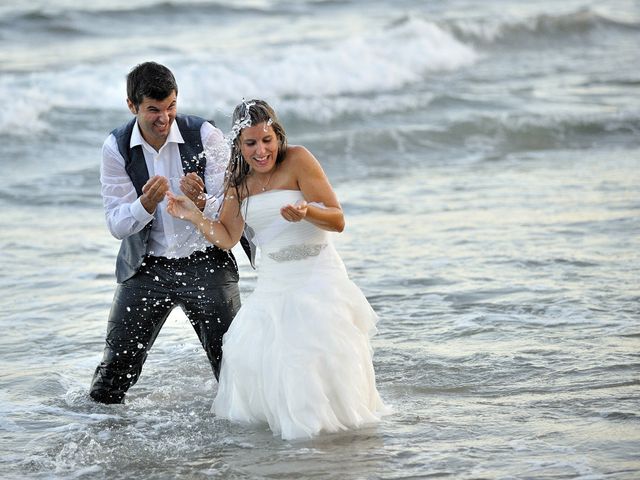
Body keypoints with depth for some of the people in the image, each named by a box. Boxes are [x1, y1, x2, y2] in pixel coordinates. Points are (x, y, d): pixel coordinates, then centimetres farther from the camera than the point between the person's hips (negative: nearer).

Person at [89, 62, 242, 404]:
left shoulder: (205, 136, -11)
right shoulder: (116, 148, -7)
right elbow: (117, 225, -8)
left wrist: (200, 202, -34)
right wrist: (147, 204, -30)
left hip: (205, 262, -1)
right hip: (146, 268, 1)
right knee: (116, 366, 2)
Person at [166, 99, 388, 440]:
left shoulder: (297, 161, -10)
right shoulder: (238, 182, 8)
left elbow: (337, 220, -13)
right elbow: (227, 238, 11)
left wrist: (306, 212, -32)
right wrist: (193, 216, -1)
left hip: (315, 276, -5)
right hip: (273, 282, 6)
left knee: (314, 357, -17)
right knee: (248, 354, -7)